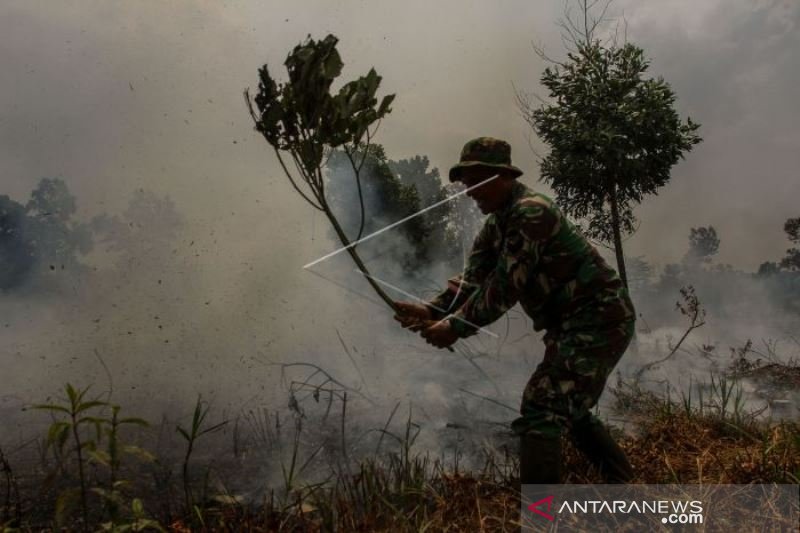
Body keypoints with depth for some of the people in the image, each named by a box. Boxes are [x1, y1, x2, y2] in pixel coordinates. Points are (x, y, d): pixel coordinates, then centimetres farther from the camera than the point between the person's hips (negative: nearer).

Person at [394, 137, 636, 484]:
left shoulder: (531, 212, -20)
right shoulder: (496, 224, 10)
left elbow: (504, 287, -23)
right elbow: (473, 280, 2)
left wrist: (455, 328, -19)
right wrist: (432, 310, -14)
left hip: (599, 319, -10)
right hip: (575, 324, 11)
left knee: (540, 410, -15)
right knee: (568, 409, 24)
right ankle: (623, 485, 41)